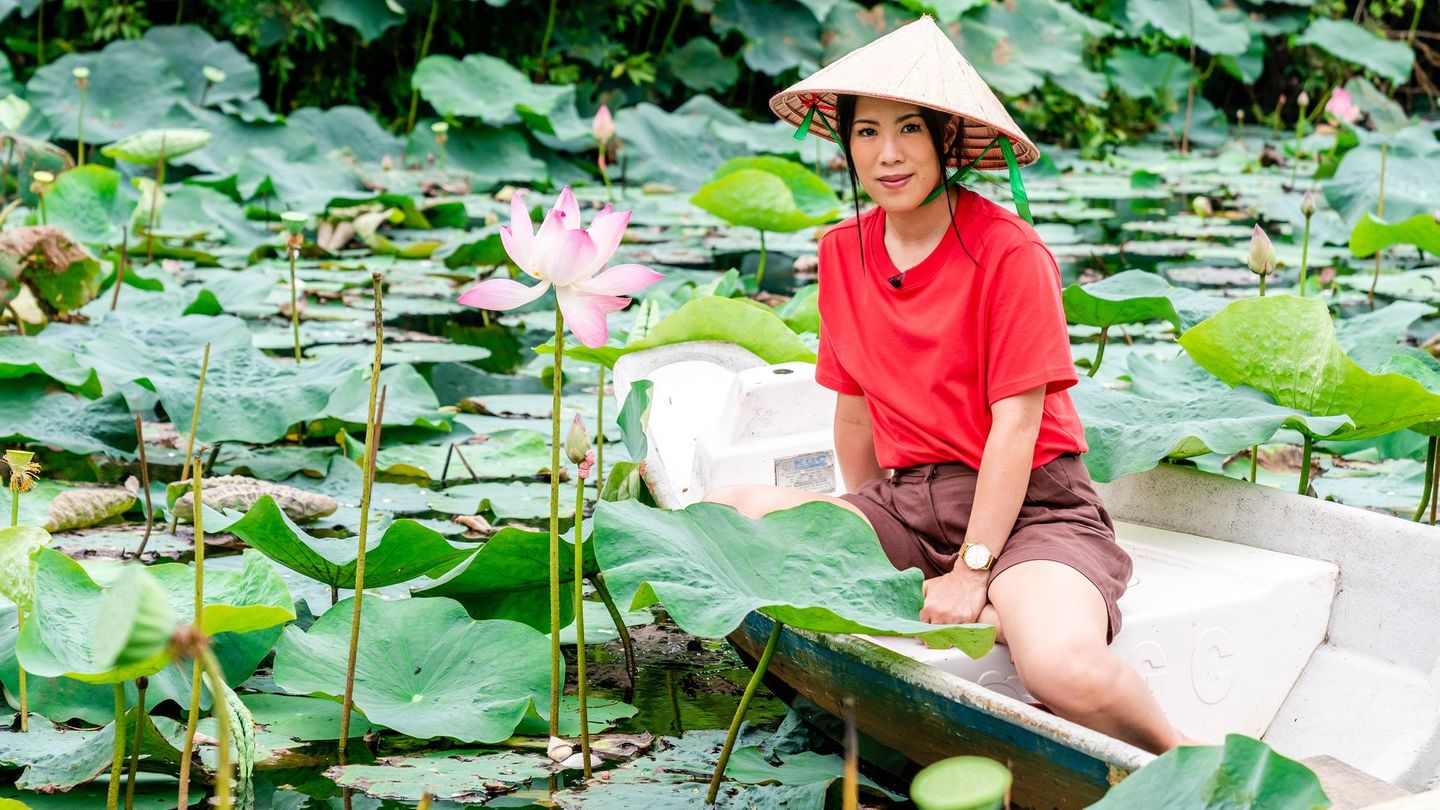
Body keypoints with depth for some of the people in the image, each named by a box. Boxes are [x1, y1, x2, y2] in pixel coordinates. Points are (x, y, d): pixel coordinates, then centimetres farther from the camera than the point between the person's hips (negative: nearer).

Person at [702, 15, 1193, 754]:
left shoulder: (1007, 250, -10)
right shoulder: (842, 252, 7)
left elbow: (1015, 422, -13)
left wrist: (972, 571, -17)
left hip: (1027, 505, -6)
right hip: (906, 500, 6)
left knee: (1067, 668, -37)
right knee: (726, 516, -21)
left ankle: (1174, 753, -2)